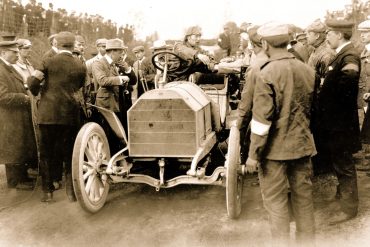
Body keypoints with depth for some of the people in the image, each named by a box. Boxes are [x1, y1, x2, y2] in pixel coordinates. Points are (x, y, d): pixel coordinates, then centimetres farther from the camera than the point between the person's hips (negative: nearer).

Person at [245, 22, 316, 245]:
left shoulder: (267, 73, -17)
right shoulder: (308, 70, 2)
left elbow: (262, 119, -19)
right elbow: (313, 109, 13)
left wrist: (253, 153, -12)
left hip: (275, 147, -6)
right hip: (303, 144, 6)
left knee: (276, 199, 7)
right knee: (304, 195, 17)